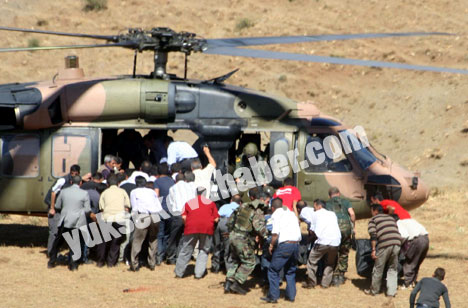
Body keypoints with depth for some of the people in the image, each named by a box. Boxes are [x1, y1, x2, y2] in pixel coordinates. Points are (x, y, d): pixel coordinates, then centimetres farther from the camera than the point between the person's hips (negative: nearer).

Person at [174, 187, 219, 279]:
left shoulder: (189, 203, 19)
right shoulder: (211, 203, 18)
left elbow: (184, 217, 4)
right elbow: (216, 219, 11)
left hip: (191, 227, 0)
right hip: (207, 228, 0)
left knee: (186, 250, 9)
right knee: (204, 251, 13)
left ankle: (179, 272, 14)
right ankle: (199, 273, 6)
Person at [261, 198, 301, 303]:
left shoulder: (277, 214, 1)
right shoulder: (291, 214, 21)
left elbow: (275, 233, -11)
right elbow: (299, 233, 15)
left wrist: (271, 245, 1)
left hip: (285, 244, -6)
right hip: (296, 244, 6)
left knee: (273, 270, 2)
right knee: (290, 271, 20)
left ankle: (273, 296, -1)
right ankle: (291, 295, 19)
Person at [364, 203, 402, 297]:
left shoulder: (373, 219, 11)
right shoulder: (391, 218, 28)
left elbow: (373, 235, -3)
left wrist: (373, 250, -6)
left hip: (384, 245, -5)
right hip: (397, 243, 5)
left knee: (378, 269, 8)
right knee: (393, 269, 15)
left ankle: (373, 290, 19)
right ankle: (391, 291, 10)